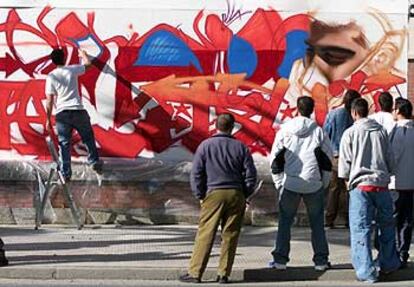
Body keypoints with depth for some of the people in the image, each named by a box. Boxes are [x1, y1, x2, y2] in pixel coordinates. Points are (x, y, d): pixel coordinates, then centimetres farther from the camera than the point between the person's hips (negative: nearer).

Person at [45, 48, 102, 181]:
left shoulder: (51, 77, 0)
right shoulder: (72, 69, 0)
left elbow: (49, 100, -2)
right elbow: (88, 64, 20)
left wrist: (48, 119, 4)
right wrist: (83, 55, 41)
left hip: (62, 113, 0)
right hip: (78, 111, 0)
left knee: (64, 143, 5)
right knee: (88, 138, 19)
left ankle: (66, 173, 3)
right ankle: (95, 162, 24)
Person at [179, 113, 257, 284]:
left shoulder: (205, 145, 1)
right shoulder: (240, 147, 5)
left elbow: (196, 173, -1)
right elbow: (251, 173, 5)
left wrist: (200, 196, 7)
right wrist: (244, 195, 14)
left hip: (214, 194, -1)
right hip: (236, 195, 2)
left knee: (205, 235, 0)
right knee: (230, 236, 6)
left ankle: (195, 273, -1)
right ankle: (223, 274, 8)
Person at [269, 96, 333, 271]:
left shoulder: (285, 130, 2)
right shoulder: (318, 131, 0)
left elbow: (275, 157, 3)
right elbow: (327, 159, 3)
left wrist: (279, 182, 11)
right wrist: (324, 183, 13)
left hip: (290, 184, 0)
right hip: (314, 184, 0)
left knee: (285, 222, 8)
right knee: (317, 223, 9)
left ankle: (280, 259, 6)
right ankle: (321, 260, 10)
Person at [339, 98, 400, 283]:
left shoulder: (350, 133, -3)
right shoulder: (381, 131, 7)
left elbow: (345, 162, -1)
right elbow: (390, 160, 10)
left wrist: (347, 180, 13)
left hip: (360, 186, -3)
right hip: (382, 184, 3)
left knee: (361, 229, 0)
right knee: (387, 226, 18)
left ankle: (366, 272, -4)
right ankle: (388, 264, 26)